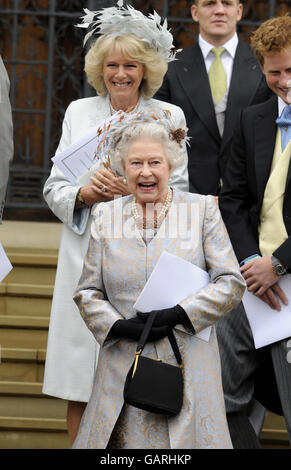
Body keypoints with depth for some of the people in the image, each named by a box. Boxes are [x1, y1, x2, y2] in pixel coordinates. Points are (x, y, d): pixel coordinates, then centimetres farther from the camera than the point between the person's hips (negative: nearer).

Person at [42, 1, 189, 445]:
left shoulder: (169, 117, 6)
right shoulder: (79, 112, 12)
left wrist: (131, 191, -15)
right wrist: (84, 193, -11)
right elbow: (53, 188, 10)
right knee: (80, 391, 2)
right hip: (84, 261, 2)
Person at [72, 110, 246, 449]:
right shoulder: (106, 217, 11)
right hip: (124, 366, 1)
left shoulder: (202, 210, 5)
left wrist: (178, 314, -12)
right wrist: (117, 325, -8)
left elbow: (231, 282, 0)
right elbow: (87, 291, 11)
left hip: (188, 364, -1)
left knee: (189, 437, -6)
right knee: (128, 438, -3)